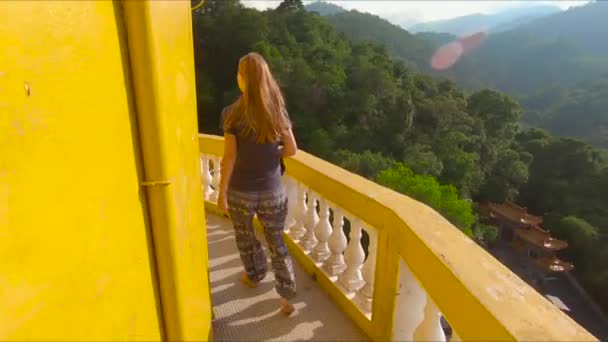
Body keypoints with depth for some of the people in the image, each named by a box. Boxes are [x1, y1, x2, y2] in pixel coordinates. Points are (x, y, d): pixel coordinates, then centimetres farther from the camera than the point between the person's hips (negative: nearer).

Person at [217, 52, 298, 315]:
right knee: (276, 242, 15)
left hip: (241, 192, -2)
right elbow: (292, 150, -2)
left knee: (245, 237, 24)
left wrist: (221, 193, -3)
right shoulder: (278, 111, -5)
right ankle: (286, 297, 19)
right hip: (272, 192, 2)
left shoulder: (232, 114, -14)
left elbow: (229, 158, -13)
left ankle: (254, 276, 47)